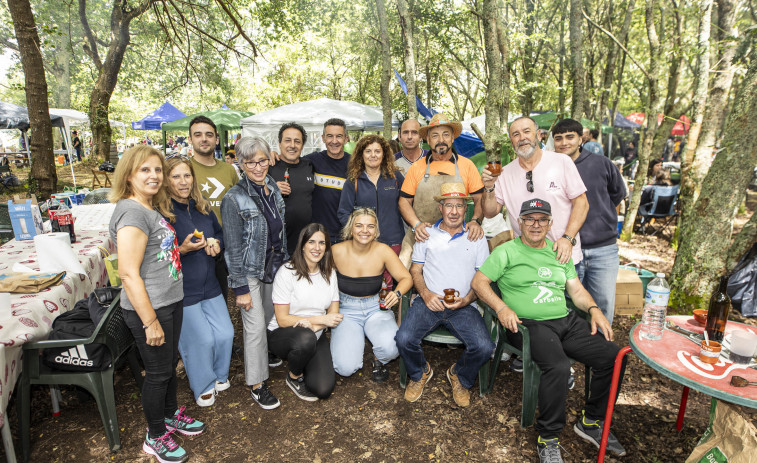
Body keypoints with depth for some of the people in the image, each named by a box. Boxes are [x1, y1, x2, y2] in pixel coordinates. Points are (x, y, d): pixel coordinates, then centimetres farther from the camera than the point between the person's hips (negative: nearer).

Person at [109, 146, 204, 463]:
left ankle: (170, 415, 46)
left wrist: (184, 247, 9)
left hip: (171, 301, 9)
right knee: (158, 372, 8)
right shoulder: (131, 212, -21)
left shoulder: (152, 208, 9)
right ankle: (155, 437, 31)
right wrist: (150, 322, -22)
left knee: (170, 363, 24)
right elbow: (128, 273, -25)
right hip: (148, 308, -9)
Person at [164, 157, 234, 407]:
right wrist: (183, 249, -27)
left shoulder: (202, 206, 6)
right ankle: (203, 386, 30)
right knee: (200, 340, 3)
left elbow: (219, 232, 19)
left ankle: (219, 375, 38)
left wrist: (216, 243, -2)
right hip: (181, 291, -6)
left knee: (225, 333, 10)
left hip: (209, 285, 6)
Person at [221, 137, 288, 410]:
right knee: (256, 326, -3)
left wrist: (284, 263, 15)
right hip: (249, 271, -6)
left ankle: (263, 354, 43)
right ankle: (257, 384, 13)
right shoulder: (235, 199, -17)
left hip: (273, 266, 6)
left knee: (271, 318, 16)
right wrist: (240, 288, -16)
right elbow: (233, 247, -17)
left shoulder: (273, 189, 2)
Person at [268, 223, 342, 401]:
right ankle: (294, 377, -5)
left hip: (315, 336, 4)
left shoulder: (329, 273, 2)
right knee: (306, 338, -39)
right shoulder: (287, 272, -13)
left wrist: (313, 325, -20)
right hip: (282, 334, -4)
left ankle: (298, 362, 16)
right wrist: (321, 319, -21)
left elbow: (334, 314, 2)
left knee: (323, 389, -16)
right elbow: (282, 319, -15)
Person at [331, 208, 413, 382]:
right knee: (345, 368, -17)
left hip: (376, 308, 0)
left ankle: (379, 361, 10)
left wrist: (397, 293, -28)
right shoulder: (337, 251, -12)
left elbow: (406, 278, -6)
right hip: (346, 310, 0)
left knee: (390, 348, -30)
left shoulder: (383, 251, -10)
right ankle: (351, 338, 18)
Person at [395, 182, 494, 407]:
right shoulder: (427, 234, 13)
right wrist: (425, 293, -9)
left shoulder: (477, 238, 11)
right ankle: (420, 373, 13)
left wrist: (467, 300, -10)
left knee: (484, 347, -23)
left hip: (464, 306, 0)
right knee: (404, 339, -24)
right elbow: (415, 270, 11)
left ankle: (460, 377, 14)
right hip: (428, 302, 0)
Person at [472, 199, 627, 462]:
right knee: (559, 367, -32)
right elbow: (479, 282, -2)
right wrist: (501, 307, -15)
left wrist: (594, 310, 1)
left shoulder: (560, 252, 20)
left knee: (614, 357, -12)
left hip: (567, 321, 6)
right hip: (529, 324, -6)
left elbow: (577, 289, 20)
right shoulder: (507, 251, 3)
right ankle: (548, 439, -10)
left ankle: (591, 422, 10)